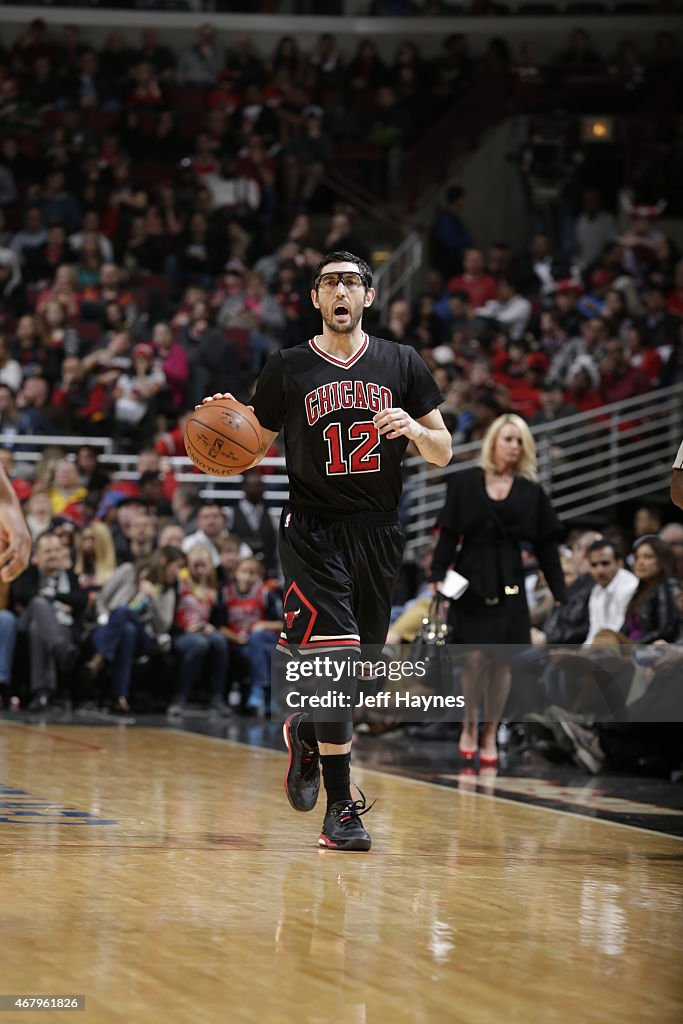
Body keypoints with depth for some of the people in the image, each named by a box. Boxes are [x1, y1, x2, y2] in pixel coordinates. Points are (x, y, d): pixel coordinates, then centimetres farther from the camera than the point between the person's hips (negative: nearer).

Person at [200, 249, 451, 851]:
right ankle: (341, 809, -12)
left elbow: (443, 455, 8)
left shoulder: (401, 364, 6)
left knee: (355, 670, 10)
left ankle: (304, 732, 43)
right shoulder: (288, 368, 3)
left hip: (378, 532, 3)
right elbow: (254, 451, 11)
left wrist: (413, 429, -14)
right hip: (313, 530, -3)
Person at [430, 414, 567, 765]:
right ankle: (469, 728, 6)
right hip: (471, 581, -2)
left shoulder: (530, 492, 6)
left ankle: (490, 735, 10)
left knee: (502, 660, 0)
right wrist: (438, 573, -8)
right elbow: (449, 533, 3)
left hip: (510, 584, 2)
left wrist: (560, 593, 4)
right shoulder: (465, 483, 3)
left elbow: (546, 545, 8)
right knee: (475, 656, -11)